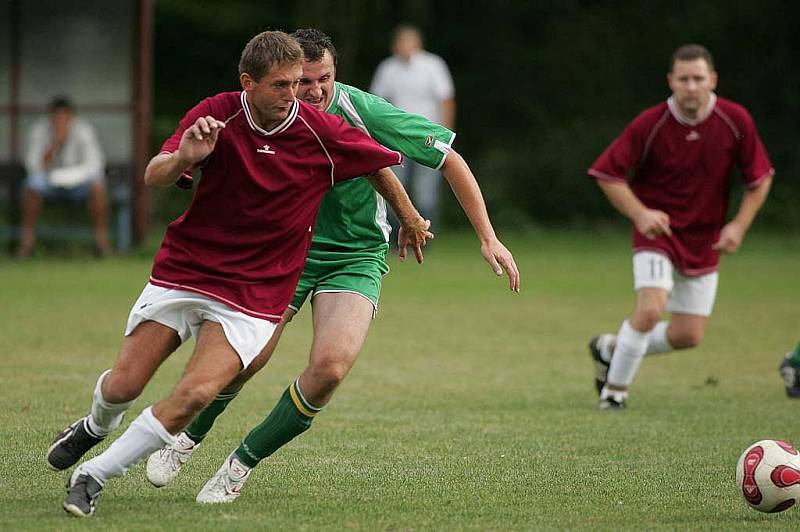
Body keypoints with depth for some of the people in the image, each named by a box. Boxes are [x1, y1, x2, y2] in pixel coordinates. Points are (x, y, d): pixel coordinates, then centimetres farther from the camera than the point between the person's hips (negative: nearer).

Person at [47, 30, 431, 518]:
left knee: (195, 395, -20)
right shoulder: (215, 116, -11)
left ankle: (92, 477, -4)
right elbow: (154, 178, -18)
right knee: (123, 386, -1)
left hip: (255, 291, -1)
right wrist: (182, 157, -40)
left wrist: (410, 218, 21)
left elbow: (379, 163, 8)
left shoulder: (323, 133, -11)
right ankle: (95, 427, 37)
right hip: (183, 270, 1)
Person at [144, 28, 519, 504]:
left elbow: (450, 160, -12)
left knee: (330, 367, -23)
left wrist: (488, 237, -14)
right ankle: (189, 437, 21)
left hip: (355, 256, -1)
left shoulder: (361, 112, -20)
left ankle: (243, 463, -2)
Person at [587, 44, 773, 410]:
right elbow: (607, 173, -8)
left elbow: (761, 177, 2)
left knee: (689, 335, 4)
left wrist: (739, 225, -10)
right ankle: (615, 388, -2)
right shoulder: (650, 125, -16)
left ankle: (611, 347, 29)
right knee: (650, 310, -25)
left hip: (705, 239, 4)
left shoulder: (736, 121, -10)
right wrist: (640, 213, -21)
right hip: (657, 229, -4)